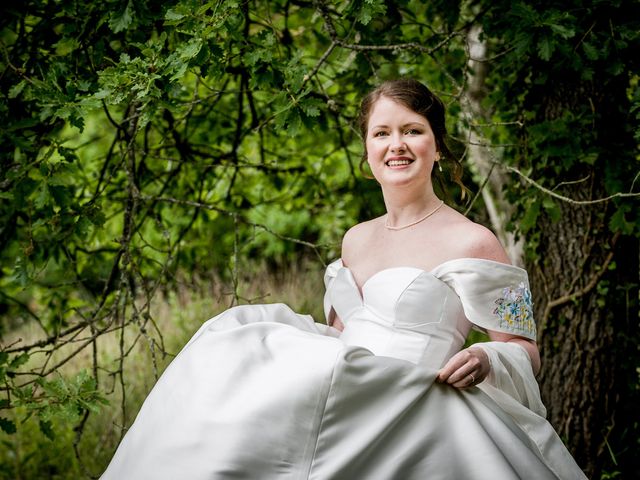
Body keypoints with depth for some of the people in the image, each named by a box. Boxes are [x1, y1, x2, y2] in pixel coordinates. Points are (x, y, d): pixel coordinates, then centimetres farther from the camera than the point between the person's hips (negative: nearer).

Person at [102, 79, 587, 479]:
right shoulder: (355, 240, 17)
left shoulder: (472, 243, -4)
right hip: (347, 398, 7)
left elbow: (524, 351, 1)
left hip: (410, 416, -7)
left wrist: (484, 360, -22)